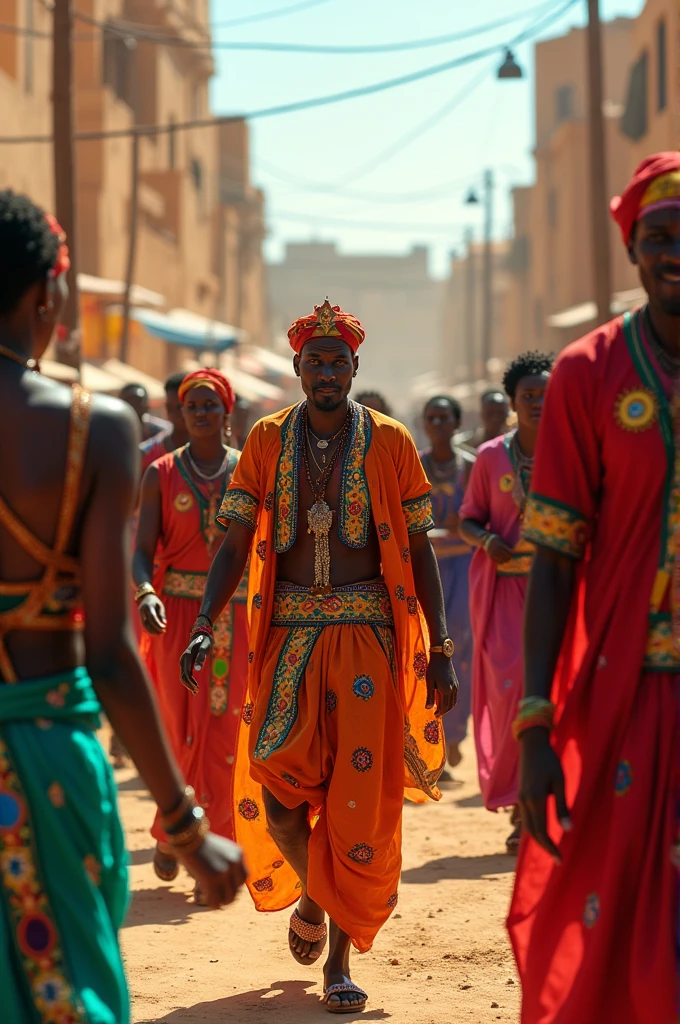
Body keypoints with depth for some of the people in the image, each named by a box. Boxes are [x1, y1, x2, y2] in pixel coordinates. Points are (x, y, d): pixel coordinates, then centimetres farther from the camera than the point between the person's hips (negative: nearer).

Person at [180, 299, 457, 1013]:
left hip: (367, 633, -1)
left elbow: (420, 552, 5)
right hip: (289, 633, 1)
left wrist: (440, 651, -1)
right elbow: (235, 545, 5)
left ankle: (340, 960, 8)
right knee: (273, 775, -13)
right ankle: (309, 893, 19)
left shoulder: (388, 443, 3)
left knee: (360, 794, -5)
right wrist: (204, 626, -10)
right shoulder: (267, 441, 6)